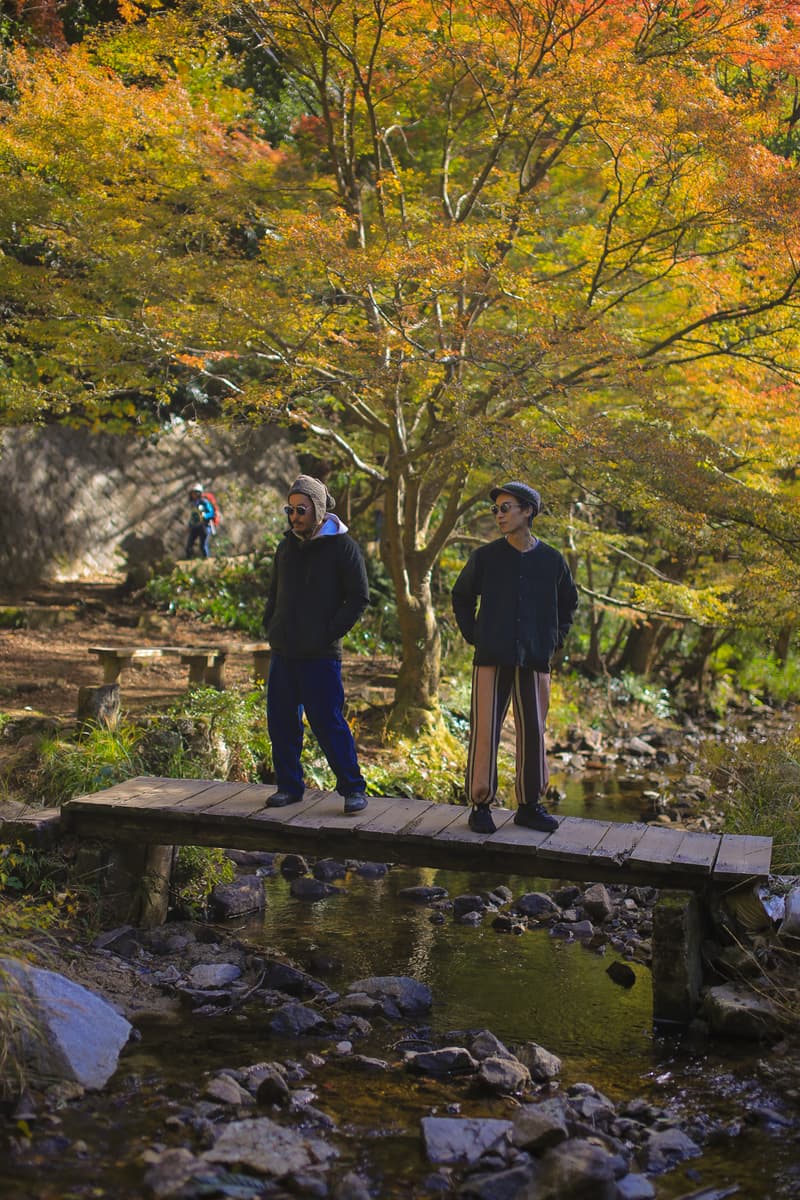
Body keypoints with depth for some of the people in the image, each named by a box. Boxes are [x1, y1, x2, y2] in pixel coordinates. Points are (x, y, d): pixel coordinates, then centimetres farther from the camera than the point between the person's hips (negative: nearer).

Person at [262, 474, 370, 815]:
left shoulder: (342, 546, -5)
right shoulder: (287, 547, 14)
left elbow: (359, 598, -7)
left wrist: (329, 633, -11)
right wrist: (270, 627, 11)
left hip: (320, 655, -6)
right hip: (283, 653, 6)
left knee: (328, 723, -6)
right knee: (281, 723, 8)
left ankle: (353, 789, 4)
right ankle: (289, 786, 20)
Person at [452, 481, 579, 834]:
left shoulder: (552, 561, 5)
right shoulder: (485, 557, 2)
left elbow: (569, 603, 21)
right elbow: (461, 597, 15)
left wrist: (555, 640, 11)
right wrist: (473, 636, 6)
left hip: (534, 660, 2)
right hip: (492, 659, -1)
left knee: (533, 732, 5)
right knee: (485, 732, -3)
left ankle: (529, 804, 16)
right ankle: (480, 805, 5)